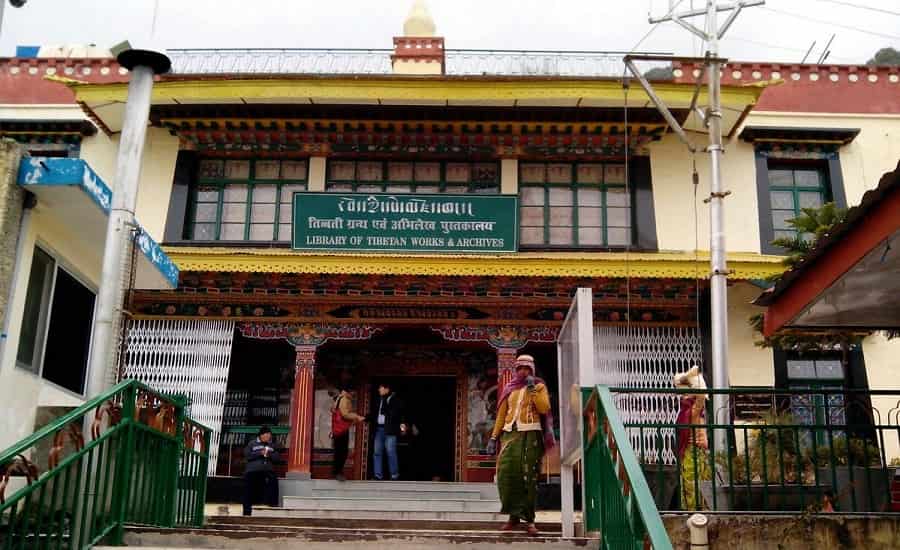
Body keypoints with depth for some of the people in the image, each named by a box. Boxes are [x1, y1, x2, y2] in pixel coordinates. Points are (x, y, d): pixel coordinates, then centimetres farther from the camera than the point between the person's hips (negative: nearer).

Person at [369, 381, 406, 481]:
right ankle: (378, 476, 8)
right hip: (379, 429, 7)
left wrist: (402, 424, -19)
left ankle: (394, 476, -4)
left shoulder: (395, 400, -1)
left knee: (391, 453, -10)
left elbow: (401, 412, -7)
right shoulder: (378, 400, 18)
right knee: (377, 453, 5)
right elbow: (373, 414, 22)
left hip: (390, 430, -7)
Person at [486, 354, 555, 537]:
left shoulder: (539, 386, 10)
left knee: (528, 477, -5)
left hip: (530, 435, -3)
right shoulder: (509, 389, 18)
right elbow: (501, 415, 16)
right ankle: (514, 516, 3)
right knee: (506, 474, -8)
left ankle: (528, 519, 1)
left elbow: (544, 408, -6)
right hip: (510, 434, 3)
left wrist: (533, 390, -9)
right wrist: (493, 437, 9)